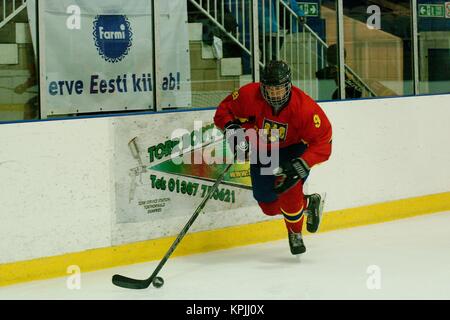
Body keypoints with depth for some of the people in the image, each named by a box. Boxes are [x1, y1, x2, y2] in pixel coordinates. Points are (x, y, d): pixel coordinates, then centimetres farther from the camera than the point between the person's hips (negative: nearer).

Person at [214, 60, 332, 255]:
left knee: (288, 188, -29)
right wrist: (233, 129, -31)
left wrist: (300, 166, -39)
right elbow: (224, 110, -11)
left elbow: (322, 142, -28)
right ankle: (309, 203, 36)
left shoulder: (305, 107, -33)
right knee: (269, 206, 6)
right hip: (262, 149, 4)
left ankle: (295, 233, 0)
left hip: (293, 149, -3)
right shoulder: (249, 96, -28)